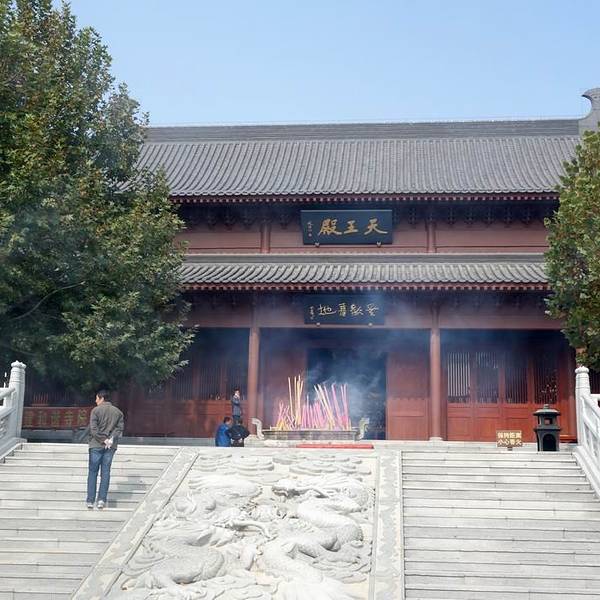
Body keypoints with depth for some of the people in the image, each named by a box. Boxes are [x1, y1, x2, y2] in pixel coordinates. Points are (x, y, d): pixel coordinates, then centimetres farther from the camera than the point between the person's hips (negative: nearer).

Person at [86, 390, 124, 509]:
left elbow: (93, 429, -14)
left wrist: (103, 440, -10)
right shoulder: (117, 412, 8)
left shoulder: (96, 410, -6)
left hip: (96, 445, -3)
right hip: (110, 447, 3)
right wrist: (111, 439, -8)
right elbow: (120, 428, 0)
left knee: (92, 472, 5)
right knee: (105, 473, 7)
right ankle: (101, 500, 3)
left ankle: (90, 501, 4)